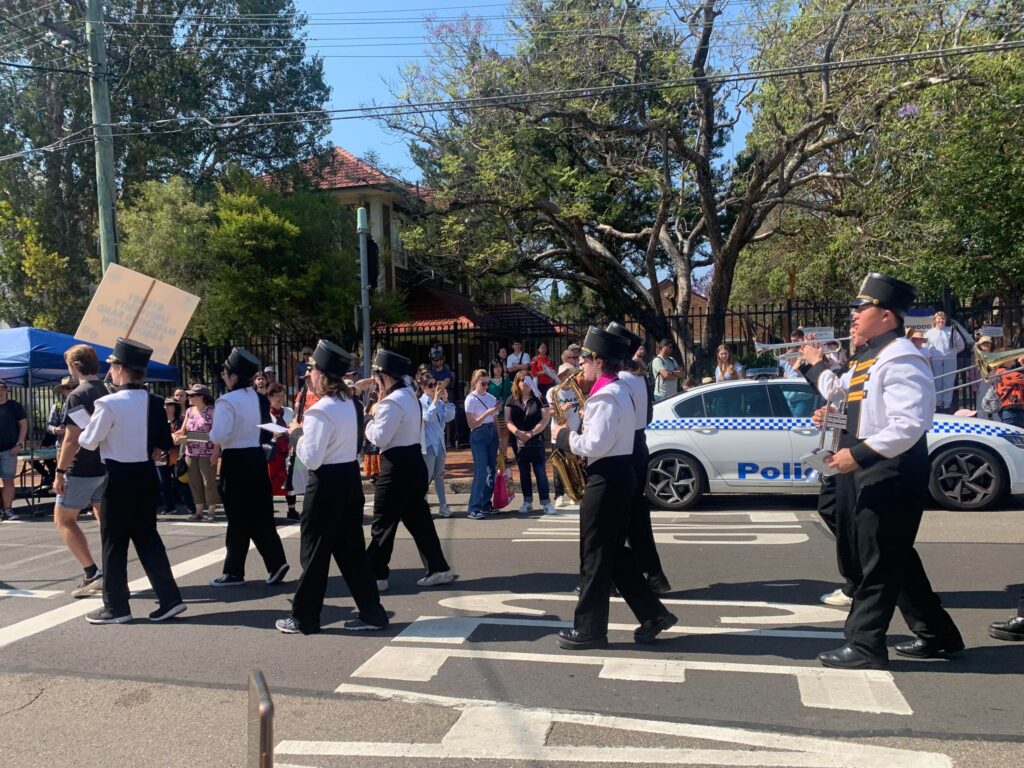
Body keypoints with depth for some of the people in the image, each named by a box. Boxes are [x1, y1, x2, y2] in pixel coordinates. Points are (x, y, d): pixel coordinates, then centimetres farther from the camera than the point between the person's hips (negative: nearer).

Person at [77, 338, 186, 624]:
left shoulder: (109, 404, -16)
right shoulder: (155, 403, 1)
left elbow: (88, 442, -7)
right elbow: (164, 445, 6)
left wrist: (79, 431, 14)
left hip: (119, 478, -6)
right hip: (147, 475, 6)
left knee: (114, 542, 7)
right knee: (147, 536, 15)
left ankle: (116, 607, 17)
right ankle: (169, 598, 12)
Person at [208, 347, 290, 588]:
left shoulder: (226, 401, -15)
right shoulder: (259, 399, 8)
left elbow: (218, 436, -20)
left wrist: (210, 435, 0)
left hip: (236, 462, -6)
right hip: (257, 457, 7)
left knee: (238, 518, 2)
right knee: (260, 514, 11)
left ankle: (234, 572, 13)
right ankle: (276, 562, 5)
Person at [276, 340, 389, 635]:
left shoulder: (320, 411, -19)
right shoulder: (349, 403, 8)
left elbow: (311, 459, -19)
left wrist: (297, 433, -6)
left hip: (327, 484, -8)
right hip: (350, 477, 8)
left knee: (314, 551, 5)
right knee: (351, 548, 14)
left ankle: (304, 619, 17)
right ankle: (371, 612, 18)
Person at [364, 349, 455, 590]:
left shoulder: (392, 402, -18)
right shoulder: (410, 396, 14)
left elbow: (379, 438, -19)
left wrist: (370, 417, -4)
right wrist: (378, 413, 8)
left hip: (397, 466, -10)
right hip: (413, 461, 10)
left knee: (383, 523, 1)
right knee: (418, 518, 14)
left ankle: (376, 576, 9)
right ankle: (439, 568, 16)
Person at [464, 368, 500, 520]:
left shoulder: (492, 398, 10)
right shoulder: (470, 399, -6)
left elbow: (495, 421, 14)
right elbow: (472, 424, -10)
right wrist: (488, 413, -18)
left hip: (492, 434, 6)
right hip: (478, 435, -6)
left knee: (491, 470, 8)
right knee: (481, 471, -12)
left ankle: (486, 504, 20)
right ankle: (474, 509, -11)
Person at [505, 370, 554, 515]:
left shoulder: (539, 399, 0)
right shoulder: (511, 401, 7)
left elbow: (545, 419, -6)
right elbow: (508, 421, 1)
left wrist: (531, 433, -17)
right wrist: (517, 432, -18)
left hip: (536, 441, -2)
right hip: (519, 442, 3)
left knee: (540, 471, -4)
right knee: (524, 472, 9)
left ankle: (546, 502, -1)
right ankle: (527, 502, 16)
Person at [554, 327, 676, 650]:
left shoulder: (606, 396, -18)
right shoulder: (616, 390, 15)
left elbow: (595, 445, -25)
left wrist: (567, 438, -10)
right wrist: (577, 433, 7)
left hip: (606, 478, -10)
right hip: (617, 475, 10)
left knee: (595, 555, -1)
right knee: (614, 552, 16)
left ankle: (589, 629, 9)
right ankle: (653, 614, 19)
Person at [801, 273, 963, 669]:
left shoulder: (900, 361, -19)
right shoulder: (870, 358, 13)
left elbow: (910, 425, -28)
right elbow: (844, 395, 31)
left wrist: (858, 455, -28)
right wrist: (817, 365, 32)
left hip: (893, 472, -11)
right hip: (873, 469, 11)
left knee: (878, 561, -3)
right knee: (897, 557, 18)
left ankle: (865, 646, 6)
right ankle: (937, 635, 30)